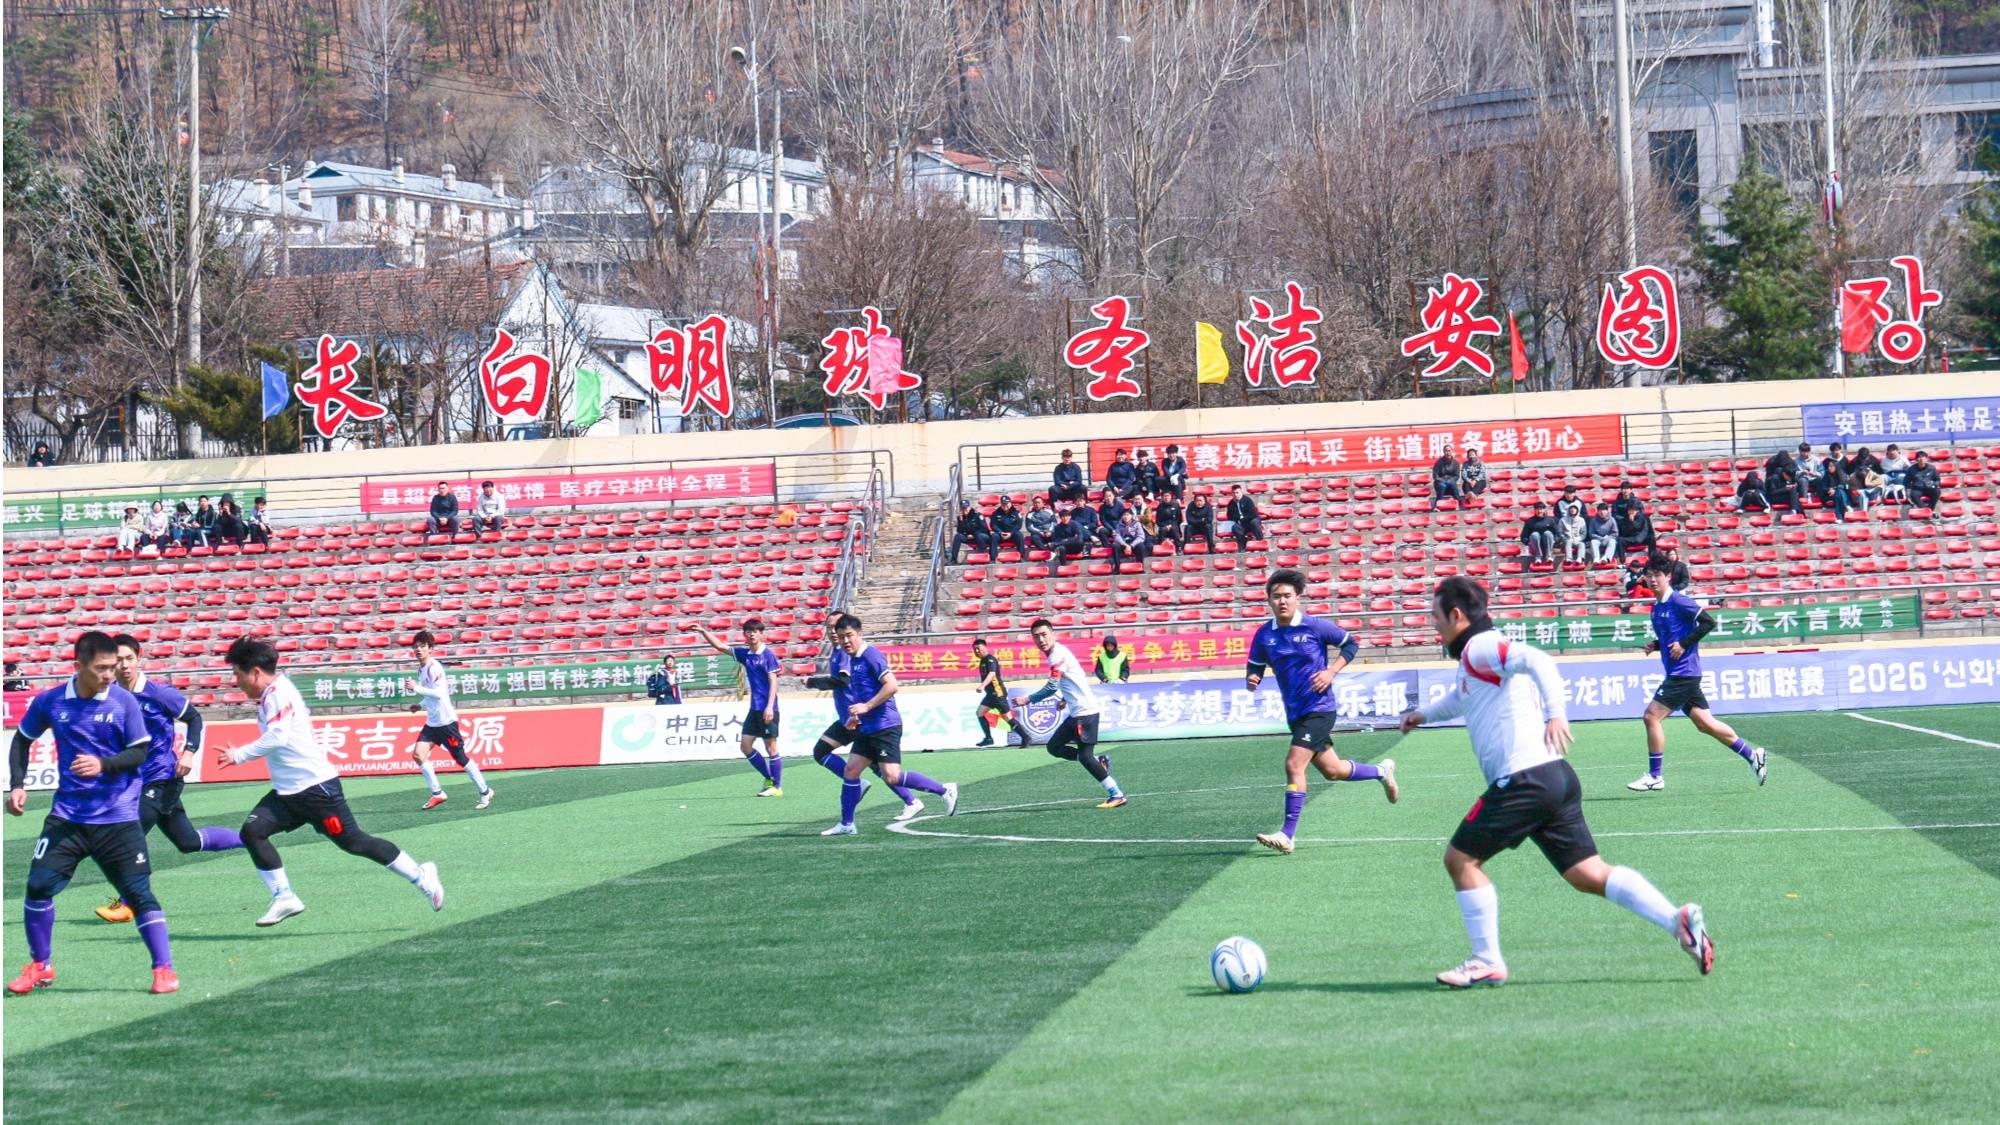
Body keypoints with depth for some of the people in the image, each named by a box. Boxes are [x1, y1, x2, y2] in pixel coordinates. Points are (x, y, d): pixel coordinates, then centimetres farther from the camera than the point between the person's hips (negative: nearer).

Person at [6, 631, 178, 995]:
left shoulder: (124, 702, -8)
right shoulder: (50, 702, -2)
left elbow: (140, 752, -8)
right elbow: (22, 740, 13)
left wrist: (103, 764, -25)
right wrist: (18, 785, 3)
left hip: (118, 818, -2)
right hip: (67, 815, 2)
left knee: (138, 892, -4)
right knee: (38, 885, -4)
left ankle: (164, 969, 6)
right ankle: (39, 967, 15)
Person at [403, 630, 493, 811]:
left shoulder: (434, 667, -17)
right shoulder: (421, 669, 11)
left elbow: (439, 693, -28)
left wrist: (416, 687, -29)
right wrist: (421, 705, 13)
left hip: (446, 721, -8)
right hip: (432, 723, 8)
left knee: (461, 758, 0)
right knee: (418, 754, -6)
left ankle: (485, 792, 14)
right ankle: (437, 793, 1)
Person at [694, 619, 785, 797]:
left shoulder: (768, 654, -8)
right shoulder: (745, 654, 10)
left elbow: (773, 681, -11)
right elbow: (720, 647, 17)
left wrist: (769, 707, -17)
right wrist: (704, 632, 6)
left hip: (767, 709, -8)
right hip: (754, 708, 8)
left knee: (771, 746, -3)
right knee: (746, 745, 6)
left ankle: (777, 787, 5)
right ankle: (769, 779, 18)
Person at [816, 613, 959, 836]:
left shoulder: (870, 655, -13)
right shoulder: (853, 659, 14)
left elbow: (891, 685, -23)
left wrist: (866, 707, -23)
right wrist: (856, 716, 18)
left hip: (885, 727, -9)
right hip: (867, 729, 9)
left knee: (891, 776, -15)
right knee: (850, 771, 7)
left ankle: (944, 790, -4)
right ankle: (846, 825, 13)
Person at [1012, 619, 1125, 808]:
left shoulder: (1058, 655, -17)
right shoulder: (1058, 653, 13)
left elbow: (1052, 687, -22)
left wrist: (1028, 700, -15)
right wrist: (1066, 699, 18)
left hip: (1085, 711, -10)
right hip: (1075, 712, 10)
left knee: (1085, 756, -13)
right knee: (1054, 747, 12)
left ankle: (1116, 795, -10)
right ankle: (1098, 761, 16)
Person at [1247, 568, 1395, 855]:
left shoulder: (1315, 626, -10)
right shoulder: (1263, 635, 0)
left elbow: (1351, 643, 2)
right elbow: (1255, 667, 10)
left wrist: (1331, 671, -11)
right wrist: (1252, 679, -14)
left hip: (1319, 707, -6)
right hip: (1295, 712, 6)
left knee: (1294, 765, -18)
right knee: (1332, 770, 17)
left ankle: (1288, 835, -14)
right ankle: (1382, 771, 45)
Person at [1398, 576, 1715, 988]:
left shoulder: (1478, 648, -6)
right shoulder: (1476, 657, 24)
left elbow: (1536, 660, -25)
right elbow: (1463, 697, 49)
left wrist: (1555, 713, -35)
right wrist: (1425, 713, 60)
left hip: (1524, 780, -9)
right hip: (1556, 778, 9)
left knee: (1460, 859, 2)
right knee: (1590, 874, 4)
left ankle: (1487, 962, 4)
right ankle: (1679, 920, -9)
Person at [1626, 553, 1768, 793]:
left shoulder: (1679, 601, -12)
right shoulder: (1657, 607, 15)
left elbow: (1709, 622, -17)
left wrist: (1684, 644, -19)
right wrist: (1655, 645, 7)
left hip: (1683, 673, -9)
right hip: (1677, 673, 9)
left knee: (1651, 717, -11)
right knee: (1704, 723, 11)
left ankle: (1655, 776, -5)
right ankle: (1751, 754, 20)